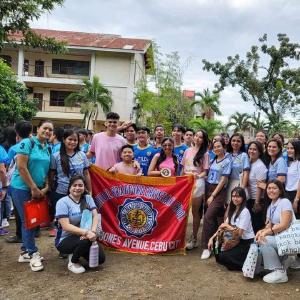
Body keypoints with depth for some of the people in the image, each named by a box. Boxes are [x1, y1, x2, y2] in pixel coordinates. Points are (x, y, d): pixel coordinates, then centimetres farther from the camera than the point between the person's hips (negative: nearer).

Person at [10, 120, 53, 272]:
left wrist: (45, 188, -3)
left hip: (38, 189, 7)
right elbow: (21, 167, -19)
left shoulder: (49, 149, 6)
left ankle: (25, 252, 26)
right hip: (22, 188, -7)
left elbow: (49, 171, 10)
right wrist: (34, 188, -16)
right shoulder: (27, 143, -13)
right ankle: (33, 253, 12)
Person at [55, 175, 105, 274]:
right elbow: (66, 226, -21)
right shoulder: (62, 202, -13)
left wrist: (92, 231, -28)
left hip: (84, 236, 5)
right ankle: (73, 262, -3)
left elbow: (95, 216, -7)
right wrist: (86, 232, -32)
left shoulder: (88, 198, 2)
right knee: (86, 240, -34)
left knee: (100, 259, -12)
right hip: (66, 239, -5)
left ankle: (78, 251, 18)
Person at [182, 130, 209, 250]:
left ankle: (194, 238, 11)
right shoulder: (187, 151, 11)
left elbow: (205, 171, -1)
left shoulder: (205, 153, 0)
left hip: (197, 183, -4)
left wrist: (197, 176, -19)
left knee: (195, 211, 1)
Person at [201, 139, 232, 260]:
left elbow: (223, 180, -9)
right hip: (208, 189, 6)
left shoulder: (227, 161, -5)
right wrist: (208, 194, 6)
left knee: (208, 217, -17)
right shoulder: (213, 160, 12)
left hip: (219, 191, -6)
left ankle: (206, 247, -10)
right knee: (212, 218, 9)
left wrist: (213, 196, -11)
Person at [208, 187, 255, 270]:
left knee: (222, 257, -19)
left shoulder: (245, 212, -18)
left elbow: (239, 233, -19)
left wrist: (228, 226, -4)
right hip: (237, 241, 8)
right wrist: (212, 238, -4)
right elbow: (223, 226, 6)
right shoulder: (232, 210, 8)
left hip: (247, 243, -8)